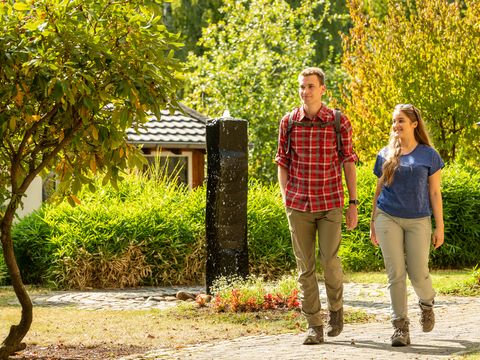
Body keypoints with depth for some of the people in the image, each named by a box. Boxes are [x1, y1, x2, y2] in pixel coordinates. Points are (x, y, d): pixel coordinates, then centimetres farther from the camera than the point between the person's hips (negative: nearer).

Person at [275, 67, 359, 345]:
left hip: (330, 202, -2)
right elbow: (282, 163, 9)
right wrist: (286, 198, 0)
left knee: (329, 259, -9)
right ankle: (314, 327, 7)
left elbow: (349, 163, 1)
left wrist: (353, 203, -2)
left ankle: (336, 306, 20)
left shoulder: (339, 122, -3)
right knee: (305, 265, 1)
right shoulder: (288, 122, 1)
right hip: (298, 204, 2)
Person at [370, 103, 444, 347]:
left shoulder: (428, 155, 3)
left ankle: (426, 304, 30)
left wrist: (440, 226, -1)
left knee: (418, 274, -4)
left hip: (418, 221, -1)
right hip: (388, 218, 1)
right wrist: (373, 223, 13)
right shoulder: (385, 155, 9)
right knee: (396, 273, -5)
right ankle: (400, 326, 0)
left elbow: (435, 193, 3)